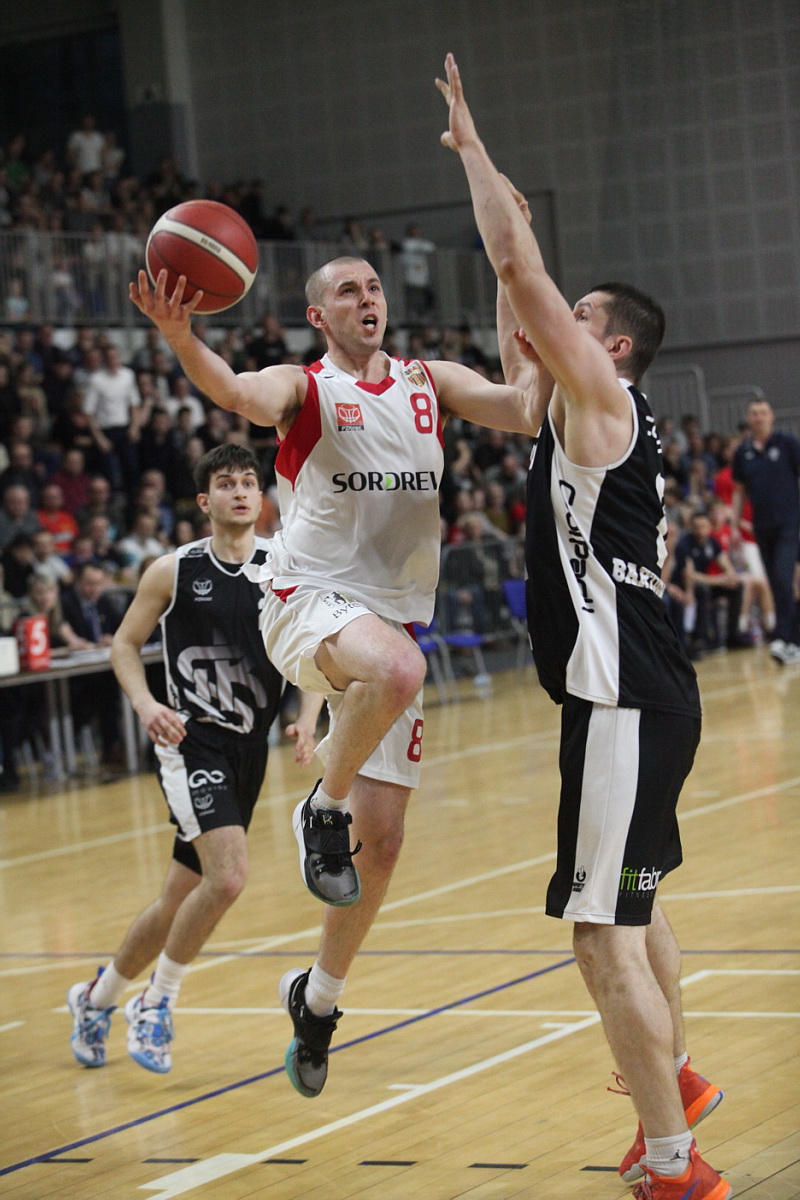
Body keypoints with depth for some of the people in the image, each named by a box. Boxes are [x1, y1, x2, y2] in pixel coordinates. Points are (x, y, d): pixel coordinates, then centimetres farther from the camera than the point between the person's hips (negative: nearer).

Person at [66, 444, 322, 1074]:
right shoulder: (173, 571, -3)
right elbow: (125, 644, 6)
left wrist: (307, 720, -8)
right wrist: (146, 704, -12)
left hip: (250, 748, 4)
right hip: (193, 740, -4)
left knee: (180, 898, 12)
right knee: (228, 874, -24)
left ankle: (99, 996, 34)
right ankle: (156, 1004, -4)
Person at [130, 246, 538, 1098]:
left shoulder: (431, 382, 13)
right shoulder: (303, 387, 1)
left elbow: (527, 412, -2)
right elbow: (240, 395, -22)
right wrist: (181, 340, -43)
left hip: (396, 618, 5)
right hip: (309, 603, -4)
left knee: (380, 843, 3)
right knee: (396, 668, -41)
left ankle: (318, 997, 26)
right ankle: (322, 808, -14)